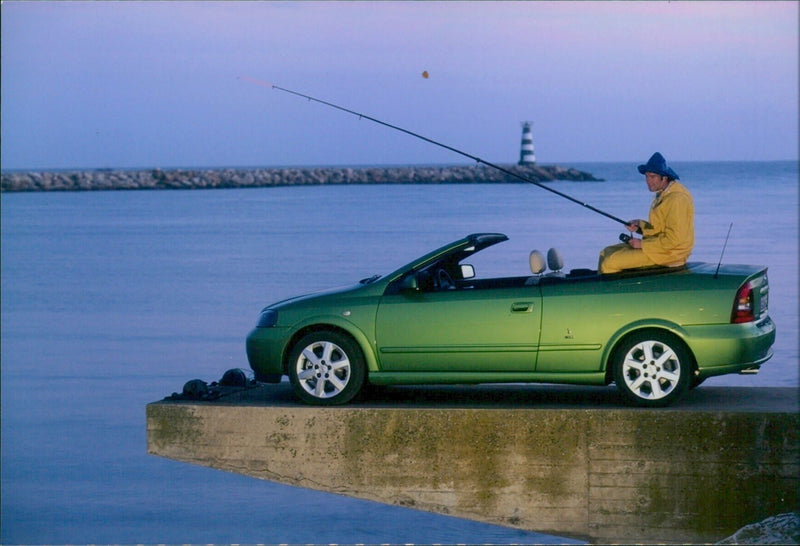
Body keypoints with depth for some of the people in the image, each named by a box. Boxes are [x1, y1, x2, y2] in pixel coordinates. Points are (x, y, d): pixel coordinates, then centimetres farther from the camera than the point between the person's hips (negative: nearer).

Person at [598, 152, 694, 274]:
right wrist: (639, 225, 3)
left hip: (669, 254, -11)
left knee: (610, 263, -17)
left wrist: (642, 244, -16)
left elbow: (673, 239, -24)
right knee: (606, 253, 8)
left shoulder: (677, 199, -20)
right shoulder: (662, 194, 12)